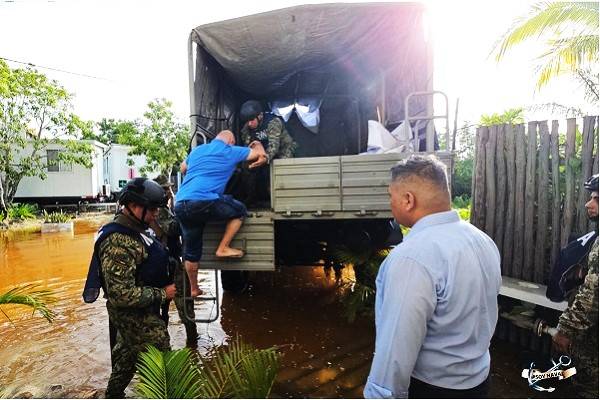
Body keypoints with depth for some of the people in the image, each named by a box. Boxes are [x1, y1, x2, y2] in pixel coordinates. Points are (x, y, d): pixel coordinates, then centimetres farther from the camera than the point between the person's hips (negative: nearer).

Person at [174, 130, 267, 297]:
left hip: (180, 205, 7)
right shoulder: (230, 151, 11)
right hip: (204, 201, -7)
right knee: (239, 211, 16)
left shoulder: (197, 150, 27)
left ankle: (194, 289, 32)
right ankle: (223, 249, 14)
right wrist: (257, 144, 44)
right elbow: (260, 154, 22)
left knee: (191, 250, 19)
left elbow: (183, 168, 45)